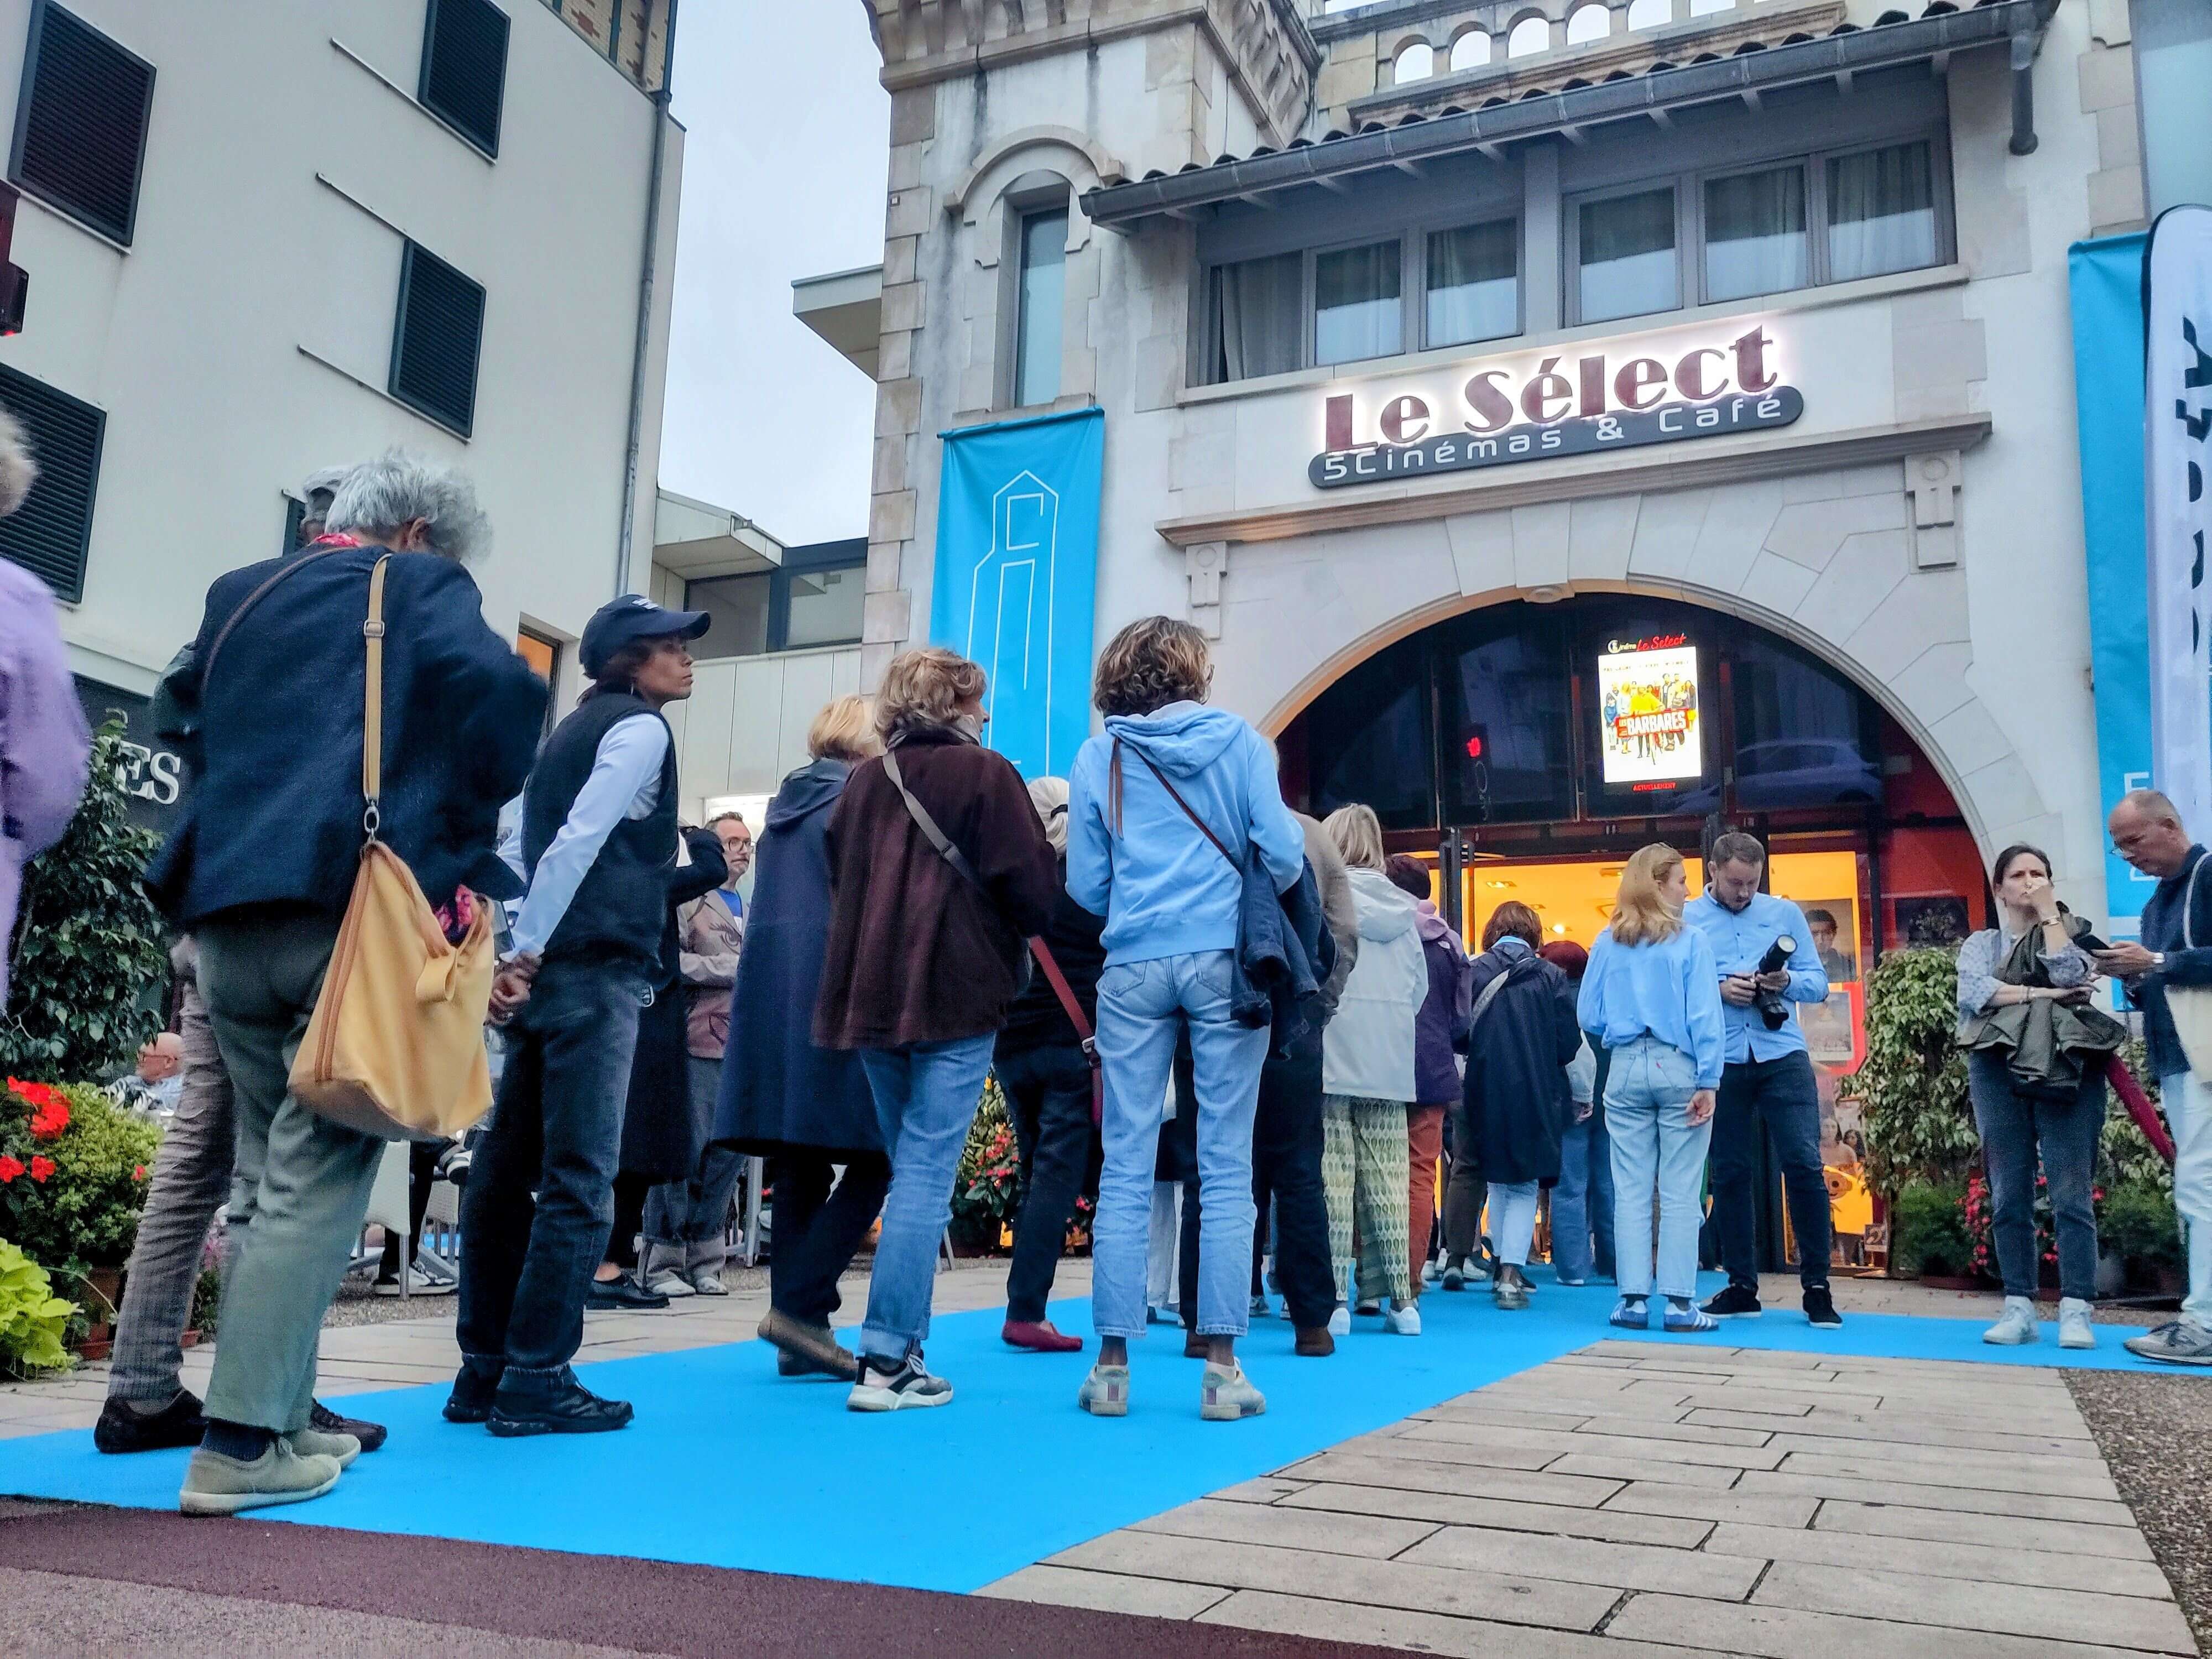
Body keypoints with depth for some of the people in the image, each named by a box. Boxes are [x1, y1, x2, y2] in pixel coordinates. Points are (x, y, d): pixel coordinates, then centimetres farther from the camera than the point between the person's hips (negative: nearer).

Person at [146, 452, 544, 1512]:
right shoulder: (419, 586, 2)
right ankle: (242, 1444, -5)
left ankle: (278, 1413, 19)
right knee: (319, 1174, -3)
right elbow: (504, 691, -14)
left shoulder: (235, 593, 20)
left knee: (265, 1172, 15)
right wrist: (461, 839, -3)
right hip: (355, 904, -6)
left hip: (227, 906, 6)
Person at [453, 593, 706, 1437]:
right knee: (579, 1179, -7)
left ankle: (484, 1370, 14)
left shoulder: (570, 733, 23)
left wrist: (515, 957, 10)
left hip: (548, 972, 9)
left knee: (507, 1170, 8)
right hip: (597, 970, -9)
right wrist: (526, 955, -15)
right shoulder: (641, 728, -3)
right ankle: (537, 1379, -5)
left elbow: (518, 847, 16)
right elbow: (579, 844, -14)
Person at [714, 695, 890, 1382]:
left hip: (769, 999, 8)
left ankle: (801, 1337, 10)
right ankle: (800, 1306, -9)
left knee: (798, 1172, 8)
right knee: (873, 1160, -1)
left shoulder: (785, 803, 19)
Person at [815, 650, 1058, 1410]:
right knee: (927, 1175, -3)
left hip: (870, 998, 6)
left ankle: (906, 1345, 17)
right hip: (957, 997, -6)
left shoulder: (863, 782, 11)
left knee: (911, 1170, 16)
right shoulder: (985, 774, -5)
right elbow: (1034, 891, -8)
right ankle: (885, 1361, -5)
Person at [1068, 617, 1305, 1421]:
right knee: (1227, 1168, 2)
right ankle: (1221, 1366, 2)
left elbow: (1085, 885, 5)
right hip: (1223, 961, -1)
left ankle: (1112, 1364, 5)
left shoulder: (1098, 756, 6)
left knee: (1125, 1167, 4)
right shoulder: (1239, 740, 4)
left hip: (1134, 966, 1)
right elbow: (1284, 856, -1)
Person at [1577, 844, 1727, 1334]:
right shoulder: (1690, 941, -3)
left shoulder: (1608, 943, 5)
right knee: (1680, 1193, 2)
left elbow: (1588, 1016, 6)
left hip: (1626, 1070, 3)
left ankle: (1633, 1300, 8)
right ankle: (1679, 1303, 4)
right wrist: (1708, 1082, -8)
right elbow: (1705, 1017, -8)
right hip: (1678, 1069, -3)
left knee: (1630, 1190, 6)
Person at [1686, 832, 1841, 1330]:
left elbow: (1818, 983, 8)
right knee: (1730, 1173, 7)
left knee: (1804, 1165, -5)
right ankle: (1742, 1288, 17)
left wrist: (1788, 982, -12)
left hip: (1783, 1055, 0)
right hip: (1721, 1062, 0)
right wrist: (1717, 991, -15)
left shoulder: (1785, 913, 9)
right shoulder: (1685, 920, 4)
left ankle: (1817, 1288, 5)